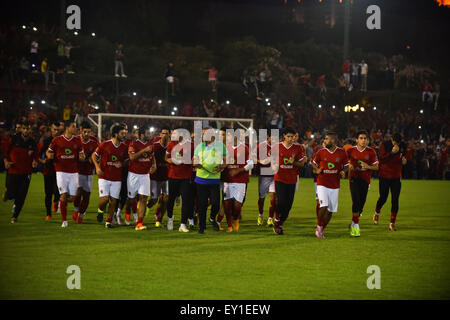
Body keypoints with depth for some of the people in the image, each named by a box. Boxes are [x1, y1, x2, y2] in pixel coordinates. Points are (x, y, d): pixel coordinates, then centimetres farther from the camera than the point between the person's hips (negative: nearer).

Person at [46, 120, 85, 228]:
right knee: (63, 196, -10)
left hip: (74, 172, 3)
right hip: (61, 171, -3)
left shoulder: (77, 140, 6)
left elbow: (81, 153, 15)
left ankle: (61, 202, 36)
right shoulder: (57, 140, -1)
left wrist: (82, 156, -8)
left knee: (72, 198, 1)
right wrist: (49, 155, -12)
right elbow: (48, 151, 11)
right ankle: (64, 221, -1)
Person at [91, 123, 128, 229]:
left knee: (113, 201, 2)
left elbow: (126, 160, 17)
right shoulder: (104, 145, -7)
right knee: (104, 198, -12)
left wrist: (121, 164, -5)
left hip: (117, 179, 3)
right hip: (104, 177, -3)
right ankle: (100, 210, 21)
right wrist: (97, 167, -8)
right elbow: (94, 155, 5)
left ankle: (109, 221, 15)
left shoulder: (124, 147, 3)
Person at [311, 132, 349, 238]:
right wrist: (317, 170, -8)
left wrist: (343, 171, -10)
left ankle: (321, 230, 22)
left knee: (330, 210, 6)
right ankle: (319, 227, 3)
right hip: (322, 184, -2)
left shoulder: (341, 153, -1)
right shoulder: (320, 152, -3)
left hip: (335, 186, 2)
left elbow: (346, 165, 11)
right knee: (323, 206, -17)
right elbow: (313, 162, 12)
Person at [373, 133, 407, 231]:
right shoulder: (384, 145, -8)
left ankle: (392, 223, 2)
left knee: (395, 200, -2)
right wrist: (392, 152, -27)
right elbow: (382, 159, -17)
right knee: (383, 198, 4)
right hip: (384, 176, -3)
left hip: (396, 177, 3)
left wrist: (403, 161, -2)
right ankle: (377, 213, 35)